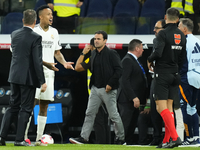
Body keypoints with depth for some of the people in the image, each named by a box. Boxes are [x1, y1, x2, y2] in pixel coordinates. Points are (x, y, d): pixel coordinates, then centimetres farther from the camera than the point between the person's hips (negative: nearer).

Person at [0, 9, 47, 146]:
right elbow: (37, 62, -17)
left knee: (13, 107, 14)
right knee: (25, 109, 2)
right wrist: (42, 81, -12)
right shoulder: (36, 38, -14)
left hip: (14, 76, 6)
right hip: (28, 78, -6)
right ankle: (19, 139, 1)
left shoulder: (14, 35, 5)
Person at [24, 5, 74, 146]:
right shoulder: (33, 31, -4)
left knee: (44, 106, 5)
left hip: (49, 73, 5)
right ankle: (24, 137, -7)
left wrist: (64, 62, 3)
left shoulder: (54, 32, 13)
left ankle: (39, 138, 9)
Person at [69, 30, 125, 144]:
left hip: (108, 89, -7)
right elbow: (88, 66, 27)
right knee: (90, 113, 1)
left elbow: (119, 70, -12)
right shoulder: (94, 54, 12)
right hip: (95, 88, 7)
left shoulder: (111, 54, -8)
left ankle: (121, 138, 12)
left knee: (114, 115, 1)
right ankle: (84, 137, 0)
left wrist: (110, 84, -16)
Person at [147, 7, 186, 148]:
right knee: (169, 107, 11)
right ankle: (167, 140, 10)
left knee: (161, 108, -7)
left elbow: (158, 52, -24)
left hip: (162, 74, -7)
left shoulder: (163, 33, -13)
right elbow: (183, 57, 12)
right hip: (174, 75, 7)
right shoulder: (182, 35, 7)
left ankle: (175, 137, -20)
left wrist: (149, 60, -4)